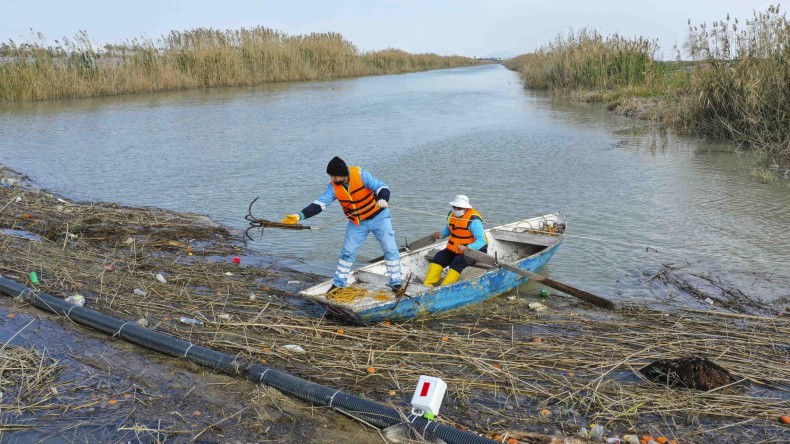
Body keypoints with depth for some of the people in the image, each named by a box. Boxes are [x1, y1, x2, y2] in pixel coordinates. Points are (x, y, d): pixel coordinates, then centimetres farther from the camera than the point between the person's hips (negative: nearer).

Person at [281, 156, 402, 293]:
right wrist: (300, 215, -35)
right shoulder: (333, 187, -15)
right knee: (347, 252, 6)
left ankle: (396, 283, 12)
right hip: (357, 222, 3)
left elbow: (381, 187, -26)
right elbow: (319, 204, -22)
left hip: (378, 216, -3)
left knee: (390, 249, -2)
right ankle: (339, 283, 21)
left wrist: (383, 199, -49)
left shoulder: (360, 174, -25)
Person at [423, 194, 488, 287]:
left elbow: (482, 241, -29)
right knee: (438, 258, -12)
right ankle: (427, 285, -19)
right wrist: (441, 234, -4)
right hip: (454, 249, 7)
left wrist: (467, 248, -44)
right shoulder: (452, 215, 1)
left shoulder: (473, 220, -23)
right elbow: (448, 230, 20)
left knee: (457, 262, -31)